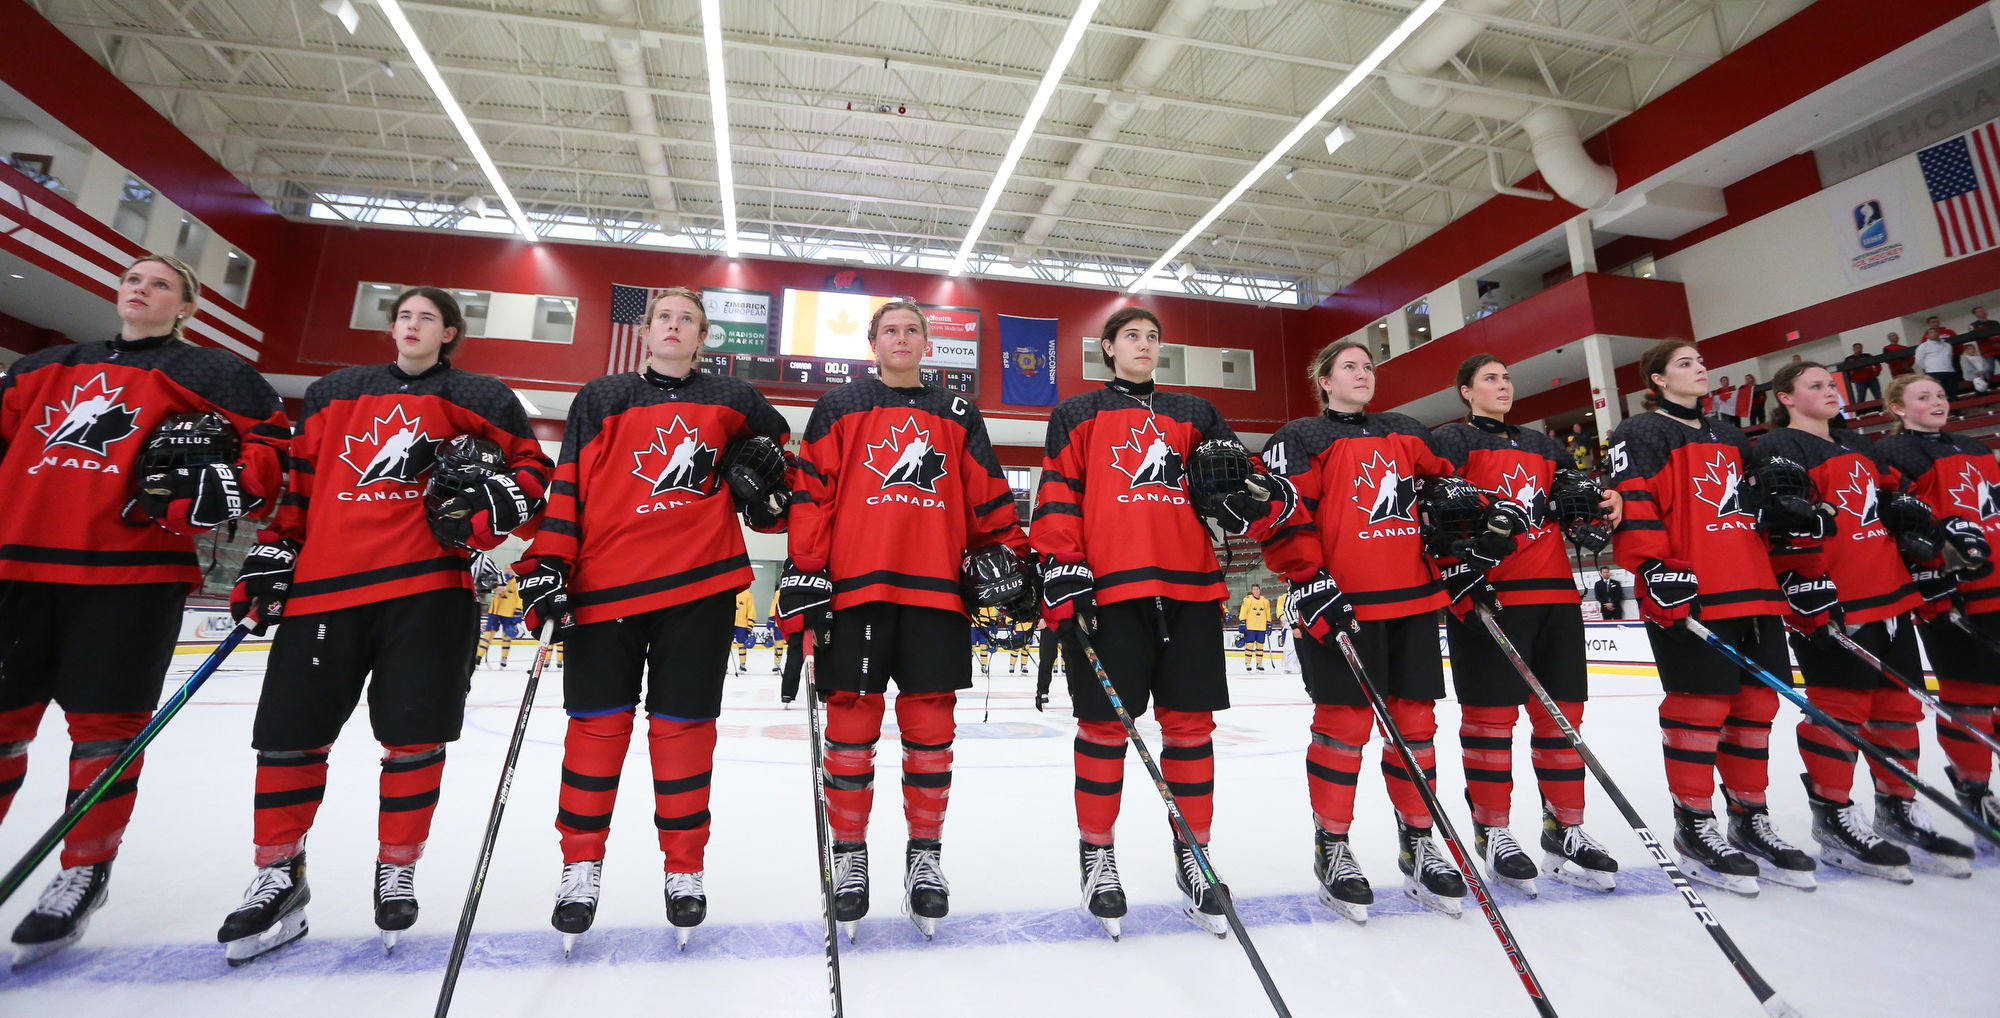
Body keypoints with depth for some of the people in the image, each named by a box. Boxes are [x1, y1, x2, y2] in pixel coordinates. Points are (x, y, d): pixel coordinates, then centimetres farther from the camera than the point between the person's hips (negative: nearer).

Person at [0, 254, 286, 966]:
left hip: (132, 570, -5)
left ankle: (84, 873, 15)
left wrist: (206, 491, -17)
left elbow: (273, 449, -3)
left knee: (105, 728, 0)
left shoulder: (209, 373, 5)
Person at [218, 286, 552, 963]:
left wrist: (497, 502, -13)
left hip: (427, 584, -3)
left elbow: (533, 464, 5)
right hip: (324, 584, 4)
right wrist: (270, 554, 13)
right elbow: (298, 480, 21)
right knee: (289, 731, 5)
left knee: (413, 734, -1)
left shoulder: (476, 397, 9)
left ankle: (397, 871, 18)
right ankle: (279, 877, 24)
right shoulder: (333, 394, 20)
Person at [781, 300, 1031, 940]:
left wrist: (1010, 559, 5)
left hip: (936, 590, 1)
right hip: (856, 586, -1)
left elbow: (988, 499, 14)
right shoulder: (838, 410, 11)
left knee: (930, 727, 5)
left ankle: (925, 854, 22)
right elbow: (811, 492, 3)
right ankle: (849, 855, 21)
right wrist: (804, 573, -5)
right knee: (851, 723, 4)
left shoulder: (958, 416, 16)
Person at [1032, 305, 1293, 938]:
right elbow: (1058, 499, 3)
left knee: (1190, 723, 6)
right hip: (1107, 588, -3)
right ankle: (1097, 853, 19)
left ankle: (1192, 855, 22)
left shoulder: (1194, 414, 22)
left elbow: (1236, 485, 18)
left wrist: (1249, 490, -6)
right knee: (1105, 724, 1)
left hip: (1190, 586, 3)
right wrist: (1062, 572, -9)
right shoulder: (1076, 416, 13)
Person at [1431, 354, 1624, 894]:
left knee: (1562, 710, 8)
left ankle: (1565, 829, 20)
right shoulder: (1451, 441, 3)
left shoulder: (1541, 445, 24)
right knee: (1491, 713, -3)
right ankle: (1492, 831, 10)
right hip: (1486, 595, -7)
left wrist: (1604, 499, 0)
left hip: (1554, 591, 7)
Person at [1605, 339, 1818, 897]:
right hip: (1687, 596, -8)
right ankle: (1695, 828, 6)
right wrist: (1657, 570, -21)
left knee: (1755, 701, 10)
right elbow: (1631, 506, -13)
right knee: (1700, 704, -6)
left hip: (1753, 590, 8)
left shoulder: (1729, 437, 23)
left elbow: (1756, 507, 29)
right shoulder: (1640, 434, -3)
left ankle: (1750, 820, 23)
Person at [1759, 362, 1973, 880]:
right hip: (1829, 606, -9)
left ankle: (1898, 812, 24)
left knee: (1898, 703, 12)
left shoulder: (1859, 447, 21)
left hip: (1889, 596, 9)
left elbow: (1897, 502, 25)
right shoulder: (1779, 449, -8)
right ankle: (1834, 820, 5)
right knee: (1840, 706, -6)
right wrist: (1811, 592, -20)